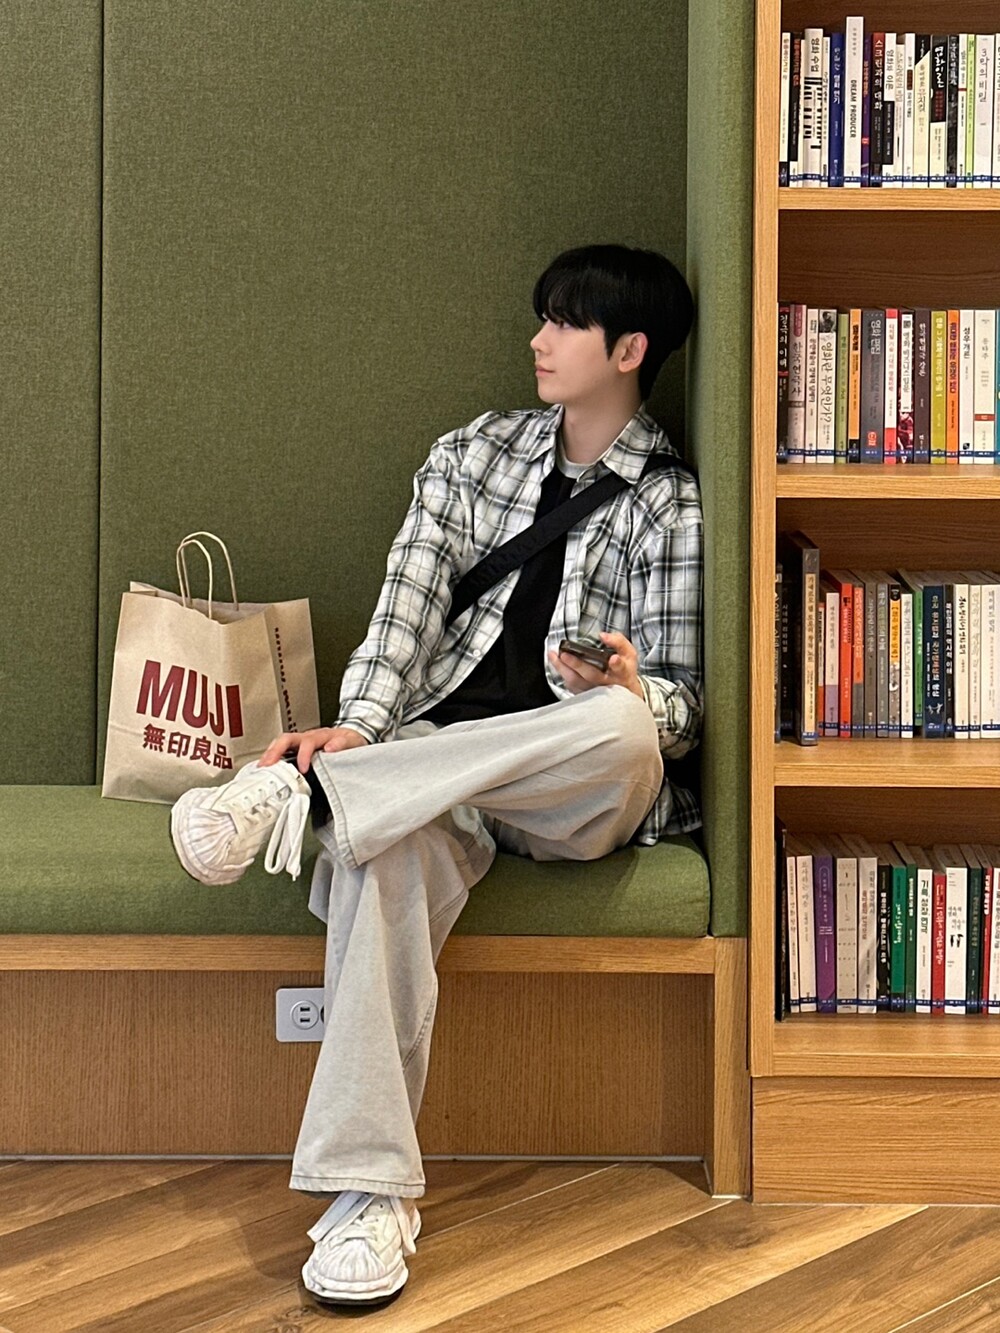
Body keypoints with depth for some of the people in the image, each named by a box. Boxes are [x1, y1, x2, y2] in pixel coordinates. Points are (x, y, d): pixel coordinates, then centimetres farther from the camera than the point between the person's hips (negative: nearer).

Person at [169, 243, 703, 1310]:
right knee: (384, 849, -34)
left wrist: (627, 688, -21)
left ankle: (304, 793, -34)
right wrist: (359, 726, -13)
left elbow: (680, 701, 4)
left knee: (622, 722, -38)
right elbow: (406, 611, 5)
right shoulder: (472, 456, 18)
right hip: (432, 763, 2)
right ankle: (371, 1191, -35)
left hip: (576, 791, -1)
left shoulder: (670, 504, 7)